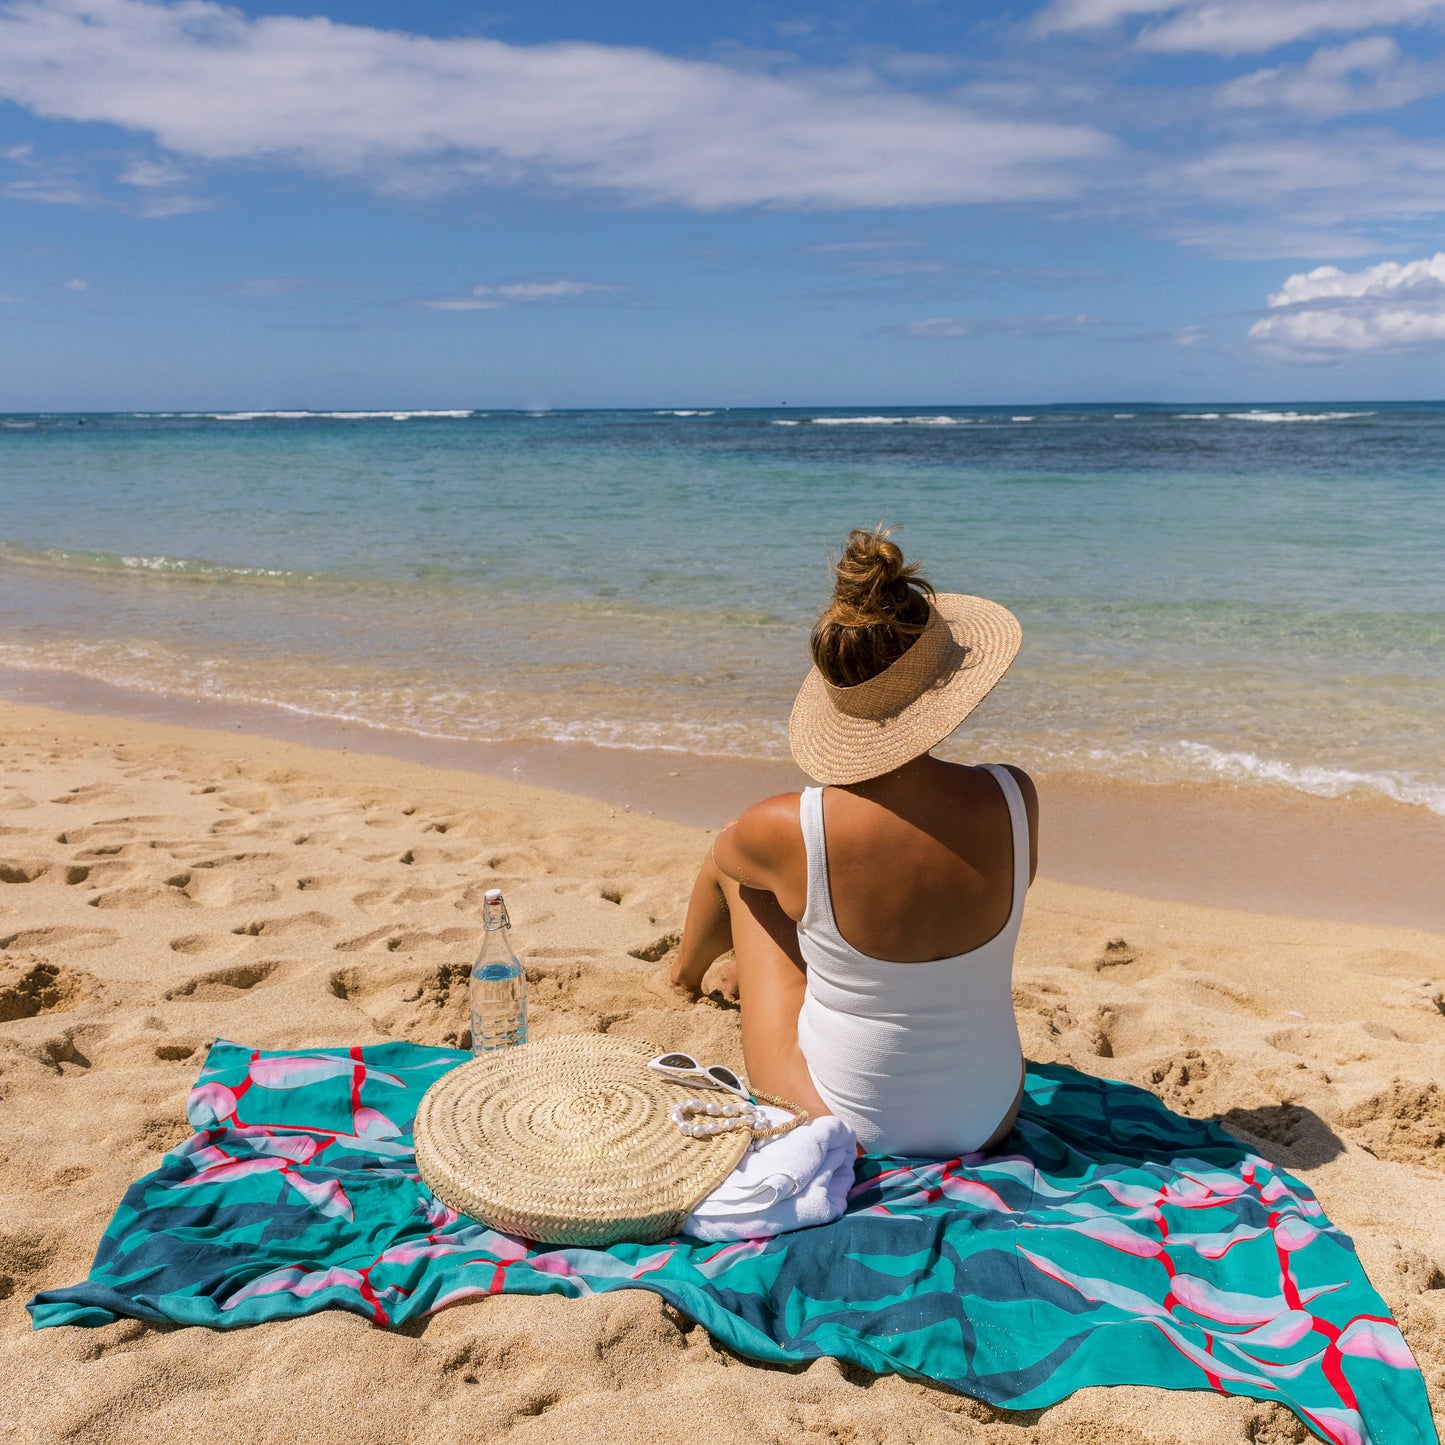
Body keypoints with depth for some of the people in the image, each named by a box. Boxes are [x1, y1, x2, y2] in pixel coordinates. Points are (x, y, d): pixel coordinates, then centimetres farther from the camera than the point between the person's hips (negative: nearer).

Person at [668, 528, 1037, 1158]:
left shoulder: (785, 829, -25)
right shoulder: (1014, 800, -18)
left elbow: (718, 860, 1)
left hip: (837, 1131, -2)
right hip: (991, 1123, 3)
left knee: (736, 867, 18)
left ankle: (692, 969, 55)